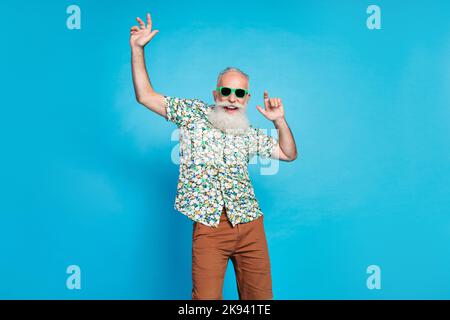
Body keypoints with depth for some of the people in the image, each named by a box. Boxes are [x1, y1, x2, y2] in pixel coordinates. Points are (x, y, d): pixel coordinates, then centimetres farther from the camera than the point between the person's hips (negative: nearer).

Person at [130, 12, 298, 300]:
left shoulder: (251, 134, 16)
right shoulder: (193, 113, 8)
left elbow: (289, 154, 20)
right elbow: (145, 95, 6)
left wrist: (280, 121, 5)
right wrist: (137, 49, -1)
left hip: (250, 223, 3)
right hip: (209, 225, -3)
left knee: (259, 297, 7)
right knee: (206, 297, -7)